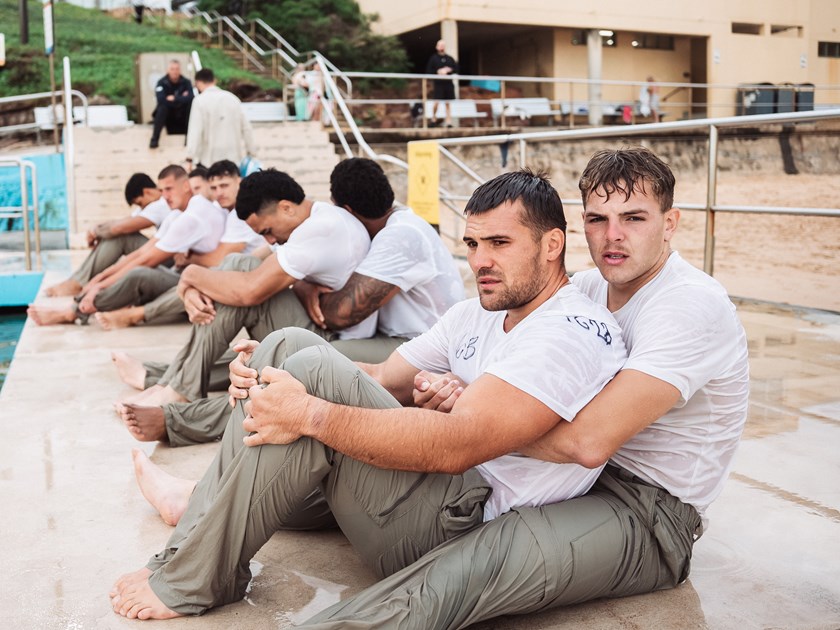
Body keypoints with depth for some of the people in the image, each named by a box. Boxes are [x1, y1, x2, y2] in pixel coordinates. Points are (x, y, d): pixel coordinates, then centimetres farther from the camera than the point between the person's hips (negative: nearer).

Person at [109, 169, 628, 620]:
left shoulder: (576, 333, -16)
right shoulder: (477, 314, 15)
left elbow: (457, 445, -28)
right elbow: (380, 379, 11)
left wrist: (310, 413, -27)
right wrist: (261, 374, -5)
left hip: (475, 528, -9)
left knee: (314, 372, -25)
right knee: (290, 345, 4)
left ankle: (191, 584, -12)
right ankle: (196, 529, 3)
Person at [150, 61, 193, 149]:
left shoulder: (186, 82, -8)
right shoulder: (161, 82, -13)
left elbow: (190, 98, -25)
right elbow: (161, 99, -30)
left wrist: (174, 98, -24)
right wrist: (181, 98, -22)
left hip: (182, 115, 1)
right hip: (167, 115, -1)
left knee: (191, 104, -25)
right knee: (162, 107, -32)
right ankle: (154, 139, -28)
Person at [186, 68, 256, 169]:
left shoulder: (200, 100, -6)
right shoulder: (232, 98, 7)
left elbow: (195, 130, -14)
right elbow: (246, 127, 9)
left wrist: (190, 158, -16)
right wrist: (252, 151, 18)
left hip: (210, 159, -4)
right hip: (235, 158, 4)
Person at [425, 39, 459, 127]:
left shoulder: (450, 58, 12)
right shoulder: (433, 58, 3)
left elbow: (456, 69, 9)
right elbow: (429, 71, 0)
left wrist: (448, 70, -7)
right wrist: (438, 72, -12)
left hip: (448, 83, 3)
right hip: (438, 83, -3)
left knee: (447, 102, 3)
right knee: (436, 102, -9)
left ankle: (448, 120, 4)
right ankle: (434, 118, 11)